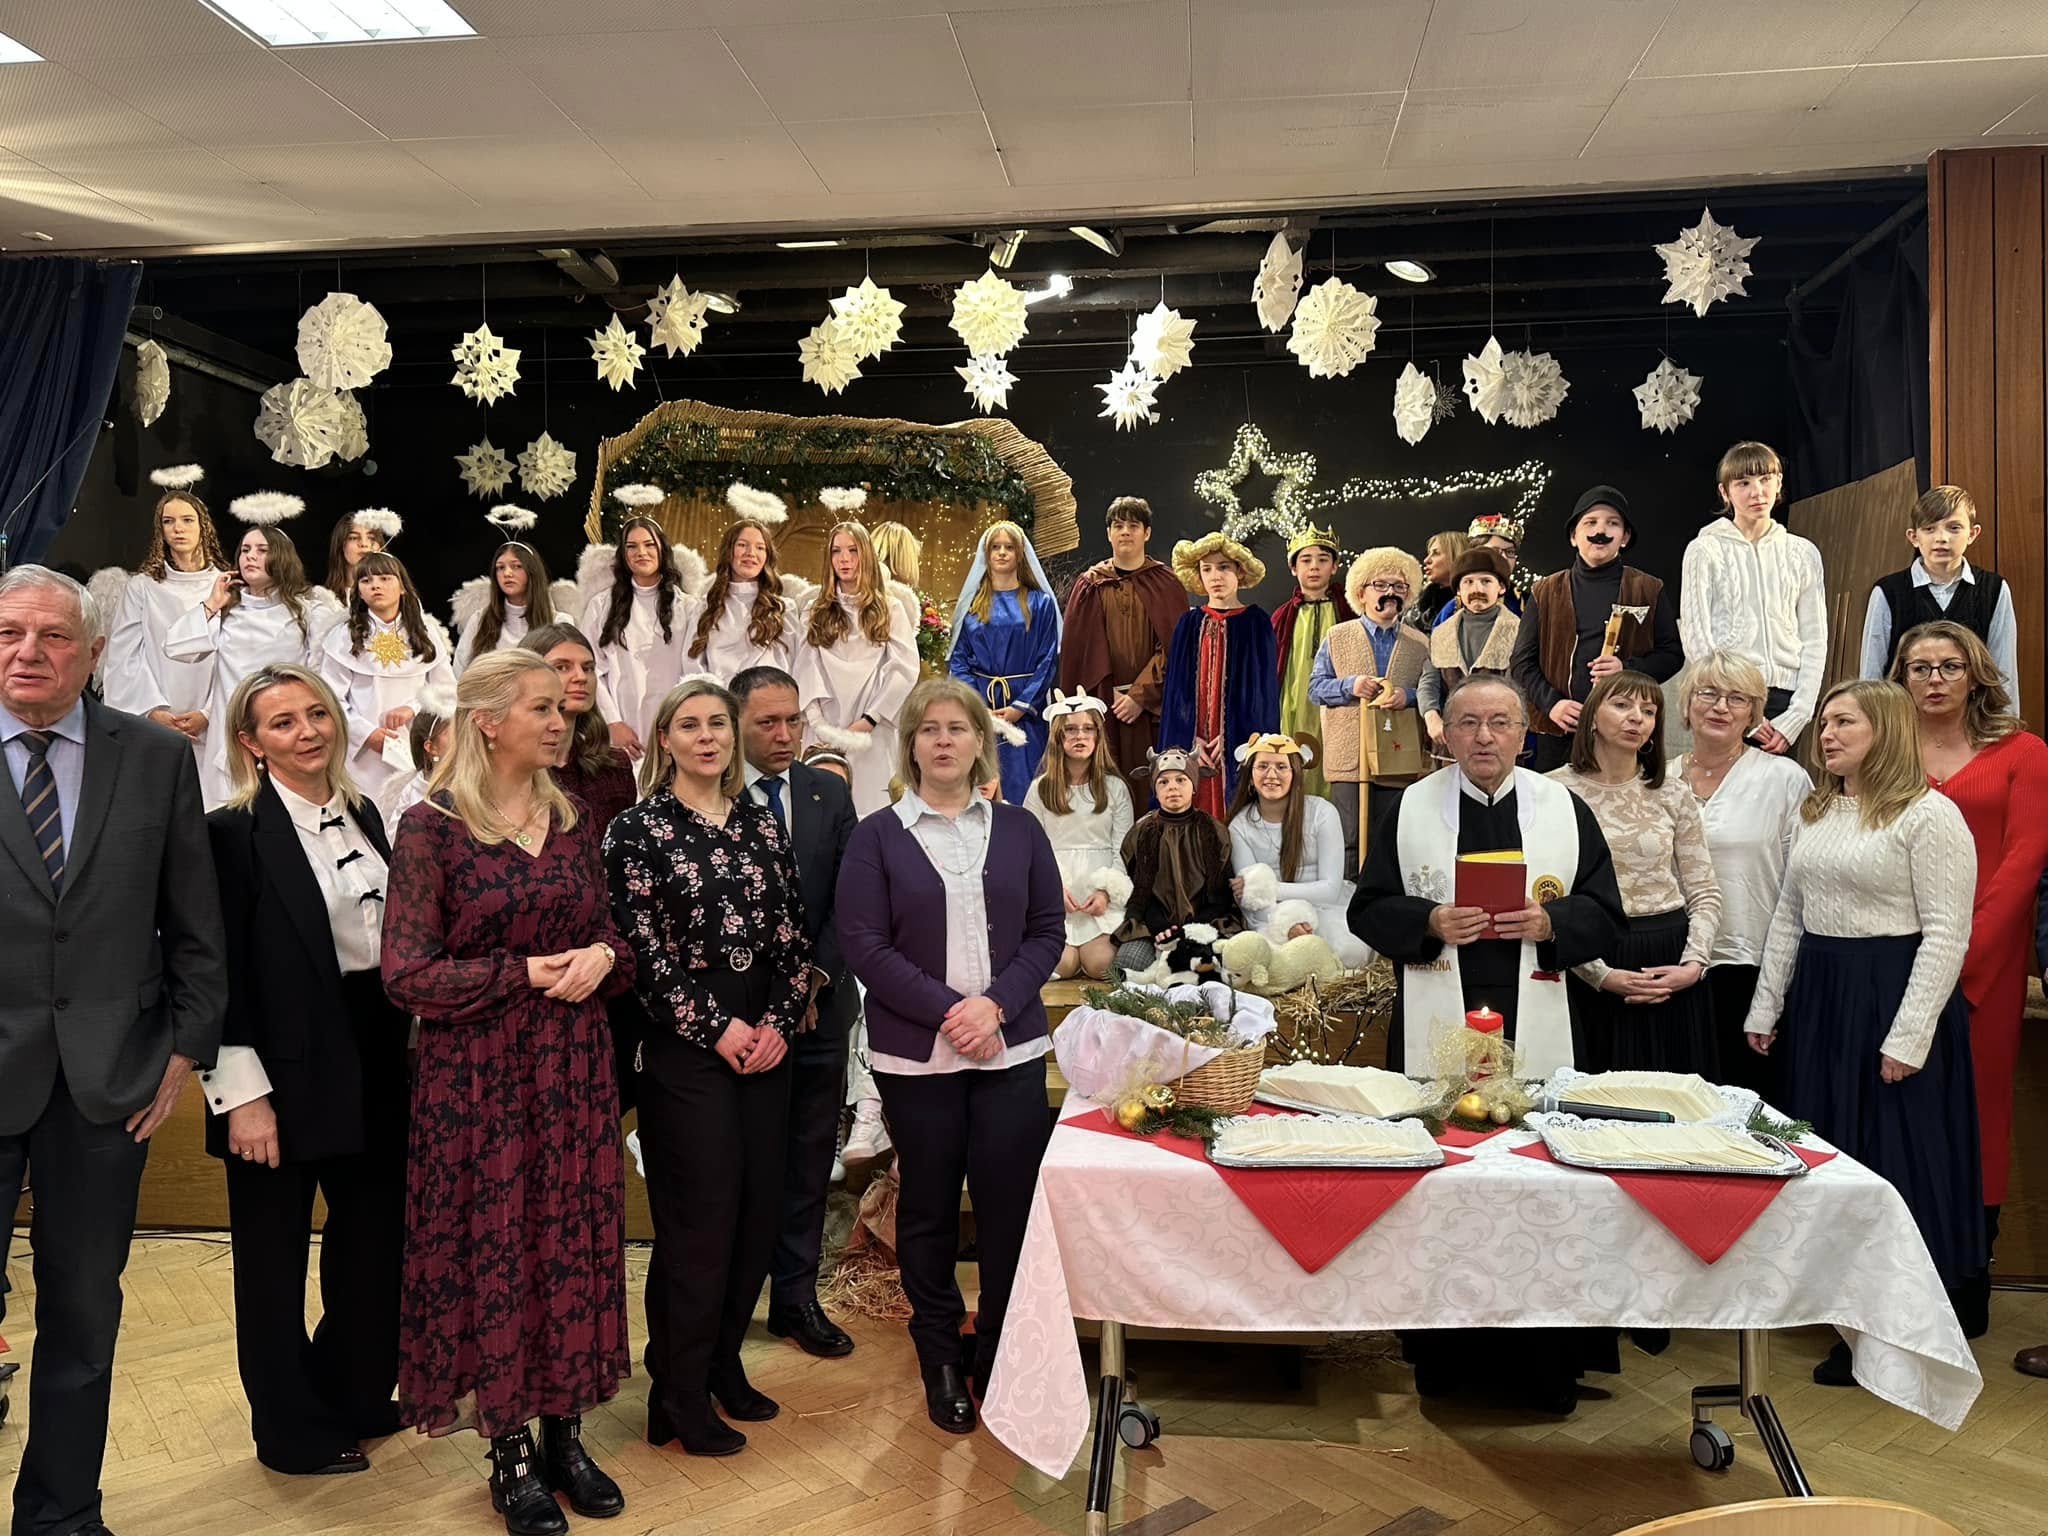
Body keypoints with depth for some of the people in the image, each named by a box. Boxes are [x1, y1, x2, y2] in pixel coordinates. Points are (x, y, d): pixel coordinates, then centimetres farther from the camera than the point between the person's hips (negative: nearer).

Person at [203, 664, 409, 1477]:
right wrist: (244, 1092, -18)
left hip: (374, 1063, 7)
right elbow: (222, 972, -15)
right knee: (276, 1255, 11)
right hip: (286, 1070, -6)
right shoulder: (234, 832, -12)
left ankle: (355, 1395, 38)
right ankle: (292, 1429, 29)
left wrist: (409, 1042, 10)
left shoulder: (364, 816, 7)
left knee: (377, 1240, 17)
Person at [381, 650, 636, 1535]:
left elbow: (613, 939, 13)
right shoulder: (432, 828, -8)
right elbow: (406, 972, -12)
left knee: (573, 1245, 9)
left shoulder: (573, 821, 7)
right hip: (478, 1074, -4)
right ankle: (509, 1456, 21)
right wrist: (527, 973, -16)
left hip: (573, 1068, 4)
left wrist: (602, 956, -10)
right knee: (492, 1251, 5)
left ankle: (564, 1435, 25)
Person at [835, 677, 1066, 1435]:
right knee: (928, 1207, 9)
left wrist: (995, 1004, -11)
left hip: (1011, 1048, 1)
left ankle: (1001, 1356, 19)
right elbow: (863, 944, -6)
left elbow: (1047, 931, 5)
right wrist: (946, 1010, -15)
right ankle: (941, 1359, 26)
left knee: (1010, 1202, 1)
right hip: (916, 1053, -1)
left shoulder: (1019, 830, 7)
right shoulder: (878, 836, 0)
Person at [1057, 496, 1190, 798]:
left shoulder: (1165, 585, 4)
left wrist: (1140, 696, -11)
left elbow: (1174, 647, -4)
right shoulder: (1089, 585, 9)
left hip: (1151, 707, -1)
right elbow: (1075, 649, 5)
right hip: (1101, 705, 1)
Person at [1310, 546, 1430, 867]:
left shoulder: (1420, 644, 14)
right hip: (1349, 758, -1)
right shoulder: (1337, 638, 11)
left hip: (1400, 760, 1)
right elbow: (1315, 687, 7)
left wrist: (1409, 696, -10)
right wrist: (1349, 686, -11)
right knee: (1350, 842, -1)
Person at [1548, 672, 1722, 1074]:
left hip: (1670, 969, 3)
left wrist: (1694, 963, -4)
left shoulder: (1673, 795, 8)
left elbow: (1705, 893, 10)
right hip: (1589, 971, -3)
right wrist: (1602, 974, -13)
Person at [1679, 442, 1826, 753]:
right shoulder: (1704, 551, 4)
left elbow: (1815, 641, 9)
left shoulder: (1803, 553, 12)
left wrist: (1794, 718, -3)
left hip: (1785, 701, 3)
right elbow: (1696, 638, -2)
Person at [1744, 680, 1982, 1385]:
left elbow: (1946, 932, -14)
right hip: (1817, 995, 7)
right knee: (1822, 1149, 12)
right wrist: (1765, 1008, 12)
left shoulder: (1930, 815, -10)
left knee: (1891, 1154, 1)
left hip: (1890, 996, -7)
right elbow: (1788, 915, 15)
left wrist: (1908, 1036, -19)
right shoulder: (1815, 812, 12)